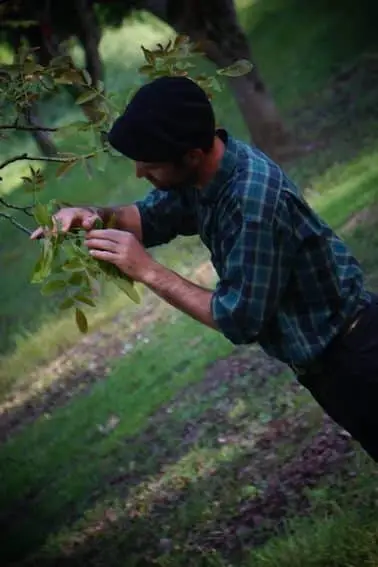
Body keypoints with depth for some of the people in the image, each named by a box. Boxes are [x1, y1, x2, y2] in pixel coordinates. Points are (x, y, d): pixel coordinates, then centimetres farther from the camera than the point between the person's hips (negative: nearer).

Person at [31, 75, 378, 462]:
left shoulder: (254, 198, -35)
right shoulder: (197, 171, -8)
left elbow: (241, 320, -31)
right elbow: (151, 216, 10)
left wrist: (147, 271, -27)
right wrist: (95, 216, -11)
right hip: (319, 357, 9)